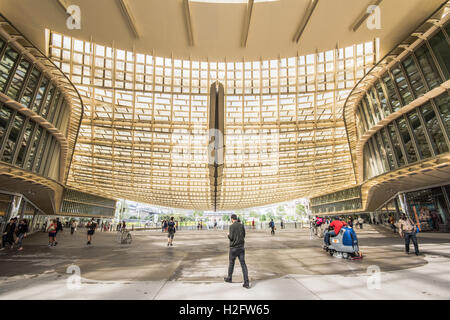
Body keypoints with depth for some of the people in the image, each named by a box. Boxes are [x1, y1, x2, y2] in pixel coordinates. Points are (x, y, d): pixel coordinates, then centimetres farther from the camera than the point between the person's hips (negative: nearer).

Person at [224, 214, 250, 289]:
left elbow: (231, 237, -16)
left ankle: (229, 278, 32)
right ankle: (246, 283, -2)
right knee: (243, 264, 2)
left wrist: (228, 235, 5)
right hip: (241, 247, 4)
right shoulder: (242, 225, 3)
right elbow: (244, 235, 12)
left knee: (231, 263, 15)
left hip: (234, 247, -4)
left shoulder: (232, 226, -12)